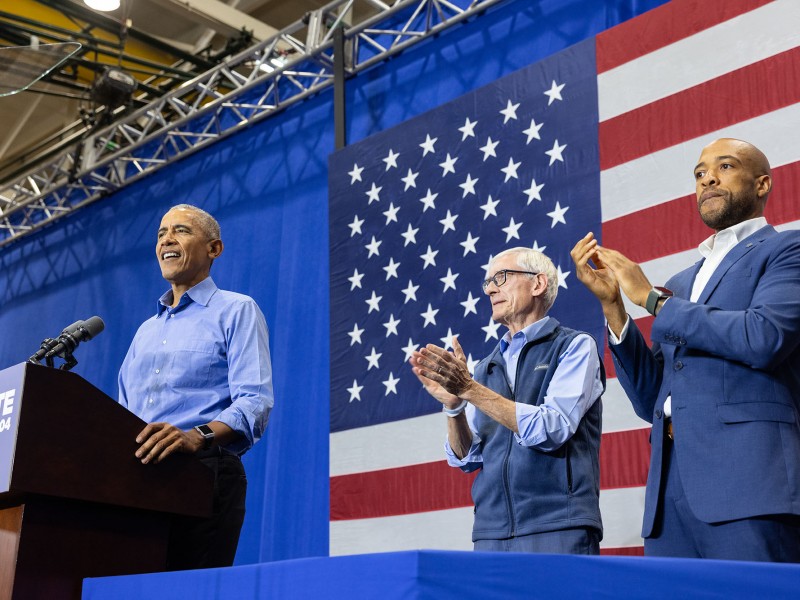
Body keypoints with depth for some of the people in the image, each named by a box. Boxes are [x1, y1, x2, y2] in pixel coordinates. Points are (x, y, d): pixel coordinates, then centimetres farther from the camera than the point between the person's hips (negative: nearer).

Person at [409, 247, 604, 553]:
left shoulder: (574, 346, 0)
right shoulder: (486, 367, 14)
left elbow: (552, 430, -14)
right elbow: (467, 458, 9)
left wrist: (470, 389, -16)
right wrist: (452, 404, -9)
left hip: (557, 528, -4)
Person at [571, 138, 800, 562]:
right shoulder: (680, 284, 25)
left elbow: (766, 338, -13)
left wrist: (652, 299, -2)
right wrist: (612, 304, 8)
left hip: (748, 476, -6)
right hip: (670, 485, 6)